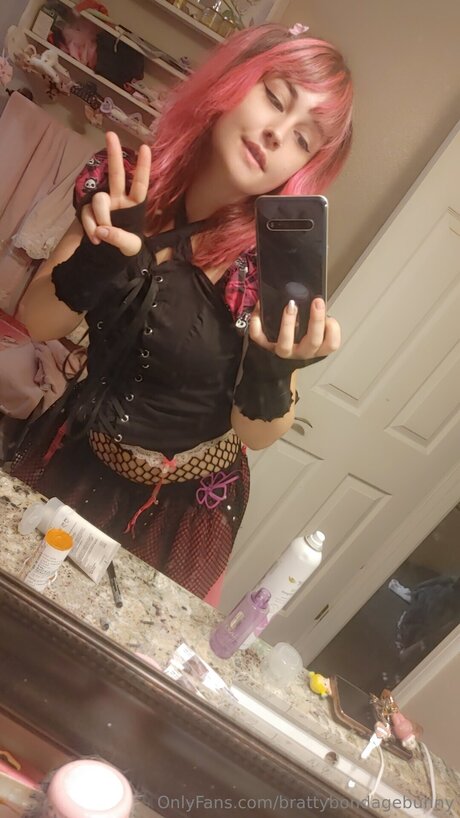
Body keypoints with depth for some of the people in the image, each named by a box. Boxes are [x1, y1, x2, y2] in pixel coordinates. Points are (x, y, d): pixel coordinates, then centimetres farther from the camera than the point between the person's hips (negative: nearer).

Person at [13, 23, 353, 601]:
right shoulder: (131, 186, -15)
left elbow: (256, 435, -15)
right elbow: (37, 323, -12)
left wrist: (272, 373, -36)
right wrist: (100, 263, -31)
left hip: (181, 509, -3)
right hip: (70, 459, 3)